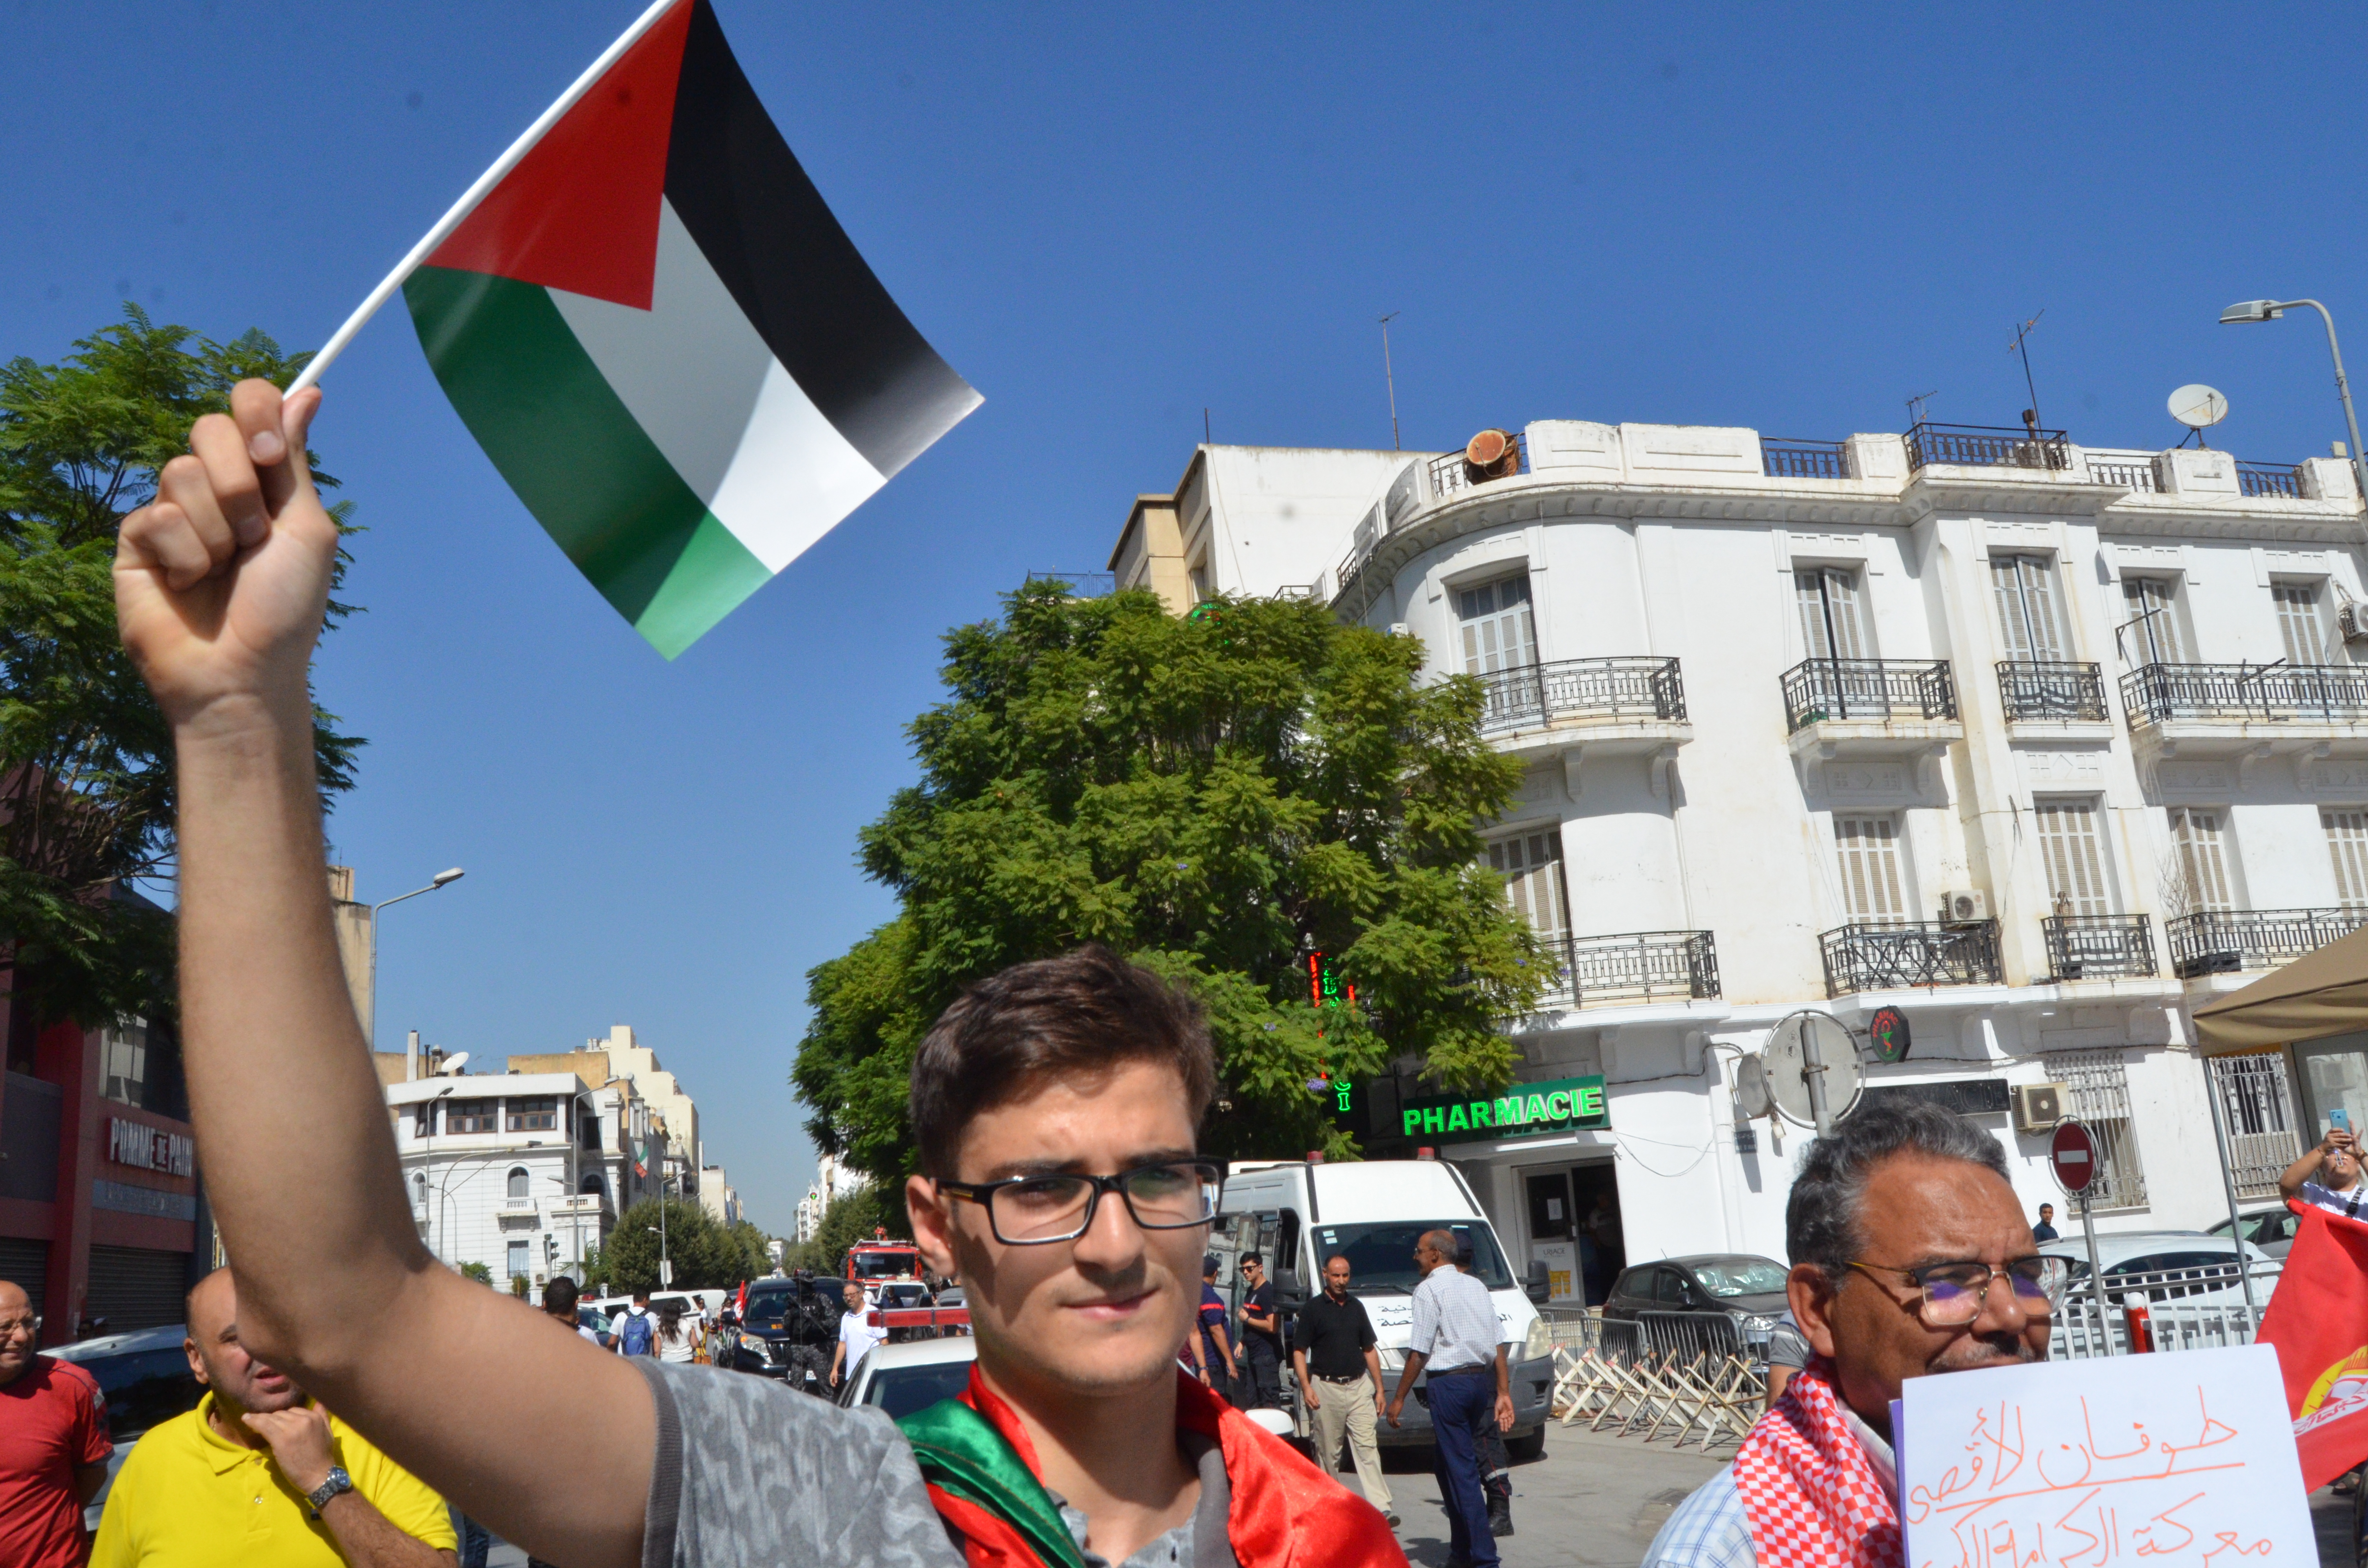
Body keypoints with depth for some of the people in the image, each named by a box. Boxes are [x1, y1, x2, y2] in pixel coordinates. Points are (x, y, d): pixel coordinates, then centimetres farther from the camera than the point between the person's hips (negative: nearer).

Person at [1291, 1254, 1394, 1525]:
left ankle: (1381, 1507, -14)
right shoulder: (1312, 1310, -1)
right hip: (1326, 1388, -3)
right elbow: (1299, 1352, -2)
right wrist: (1306, 1387, -12)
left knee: (1367, 1446, -7)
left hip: (1359, 1386, 3)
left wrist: (1379, 1389, 13)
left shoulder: (1356, 1307, 13)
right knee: (1328, 1451, 4)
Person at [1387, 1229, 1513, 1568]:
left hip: (1448, 1382, -8)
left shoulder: (1429, 1289, -8)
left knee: (1462, 1471, -3)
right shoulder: (1476, 1285, 14)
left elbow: (1418, 1353, -11)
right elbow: (1498, 1345, 11)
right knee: (1446, 1463, 19)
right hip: (1481, 1380, 8)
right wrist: (1504, 1393, 12)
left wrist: (1399, 1398, -4)